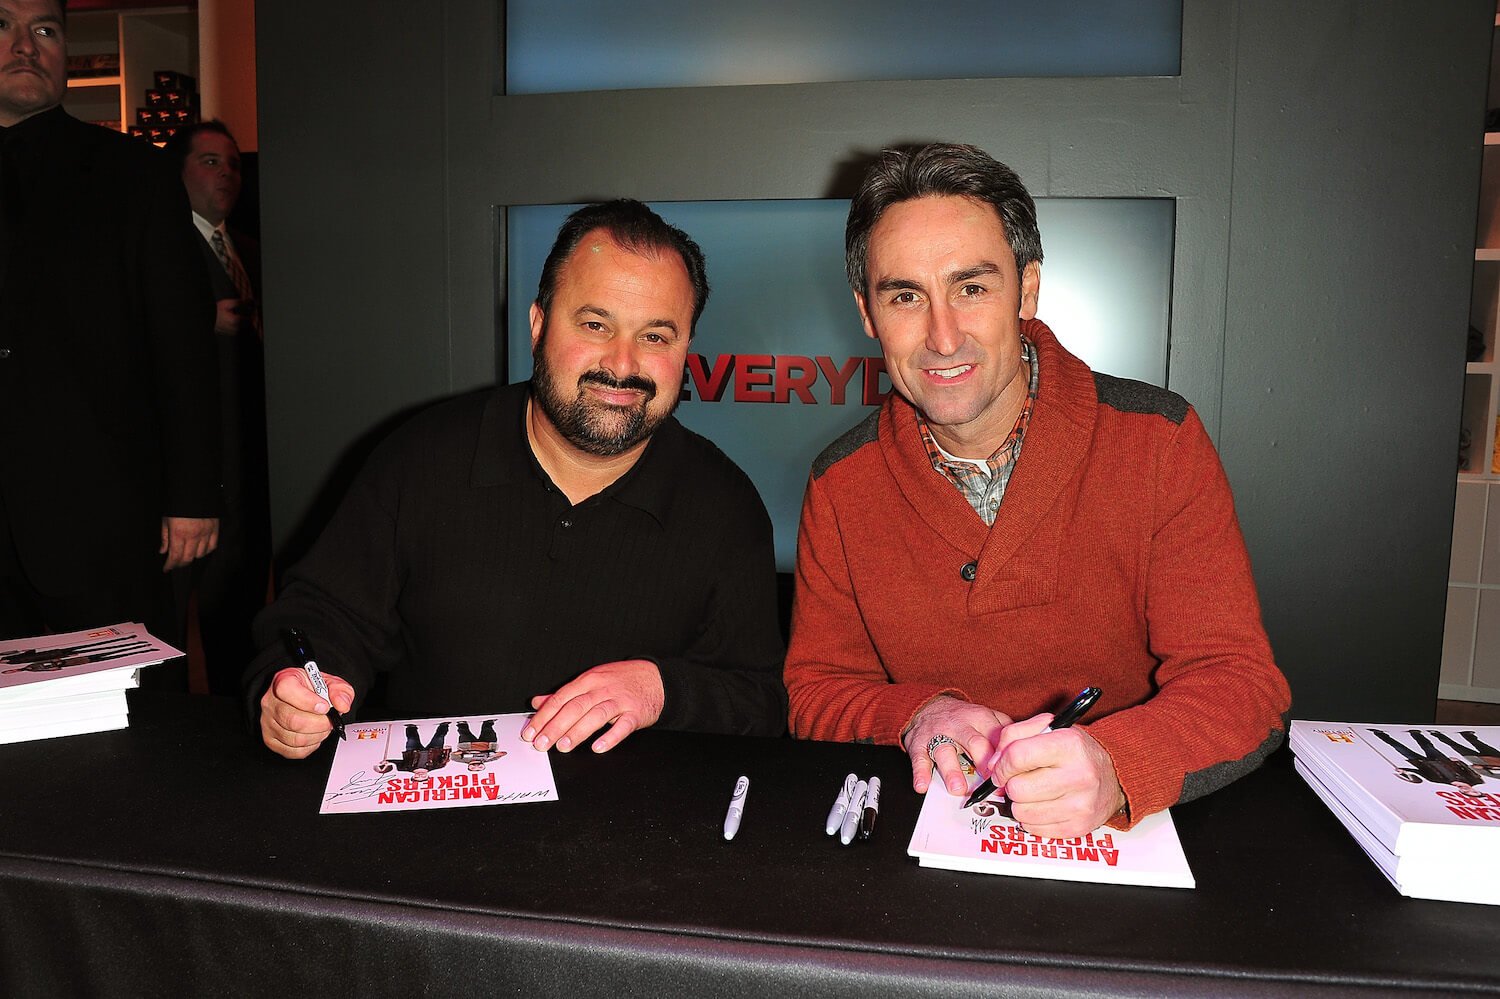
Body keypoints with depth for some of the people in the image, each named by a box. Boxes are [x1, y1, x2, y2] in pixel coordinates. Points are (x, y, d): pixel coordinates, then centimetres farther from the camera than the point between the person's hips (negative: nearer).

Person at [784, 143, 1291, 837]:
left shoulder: (1160, 442, -9)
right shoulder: (840, 485, -4)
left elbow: (1237, 680, -12)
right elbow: (816, 693, 2)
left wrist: (1112, 767, -32)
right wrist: (917, 717, -19)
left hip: (1132, 833, -1)